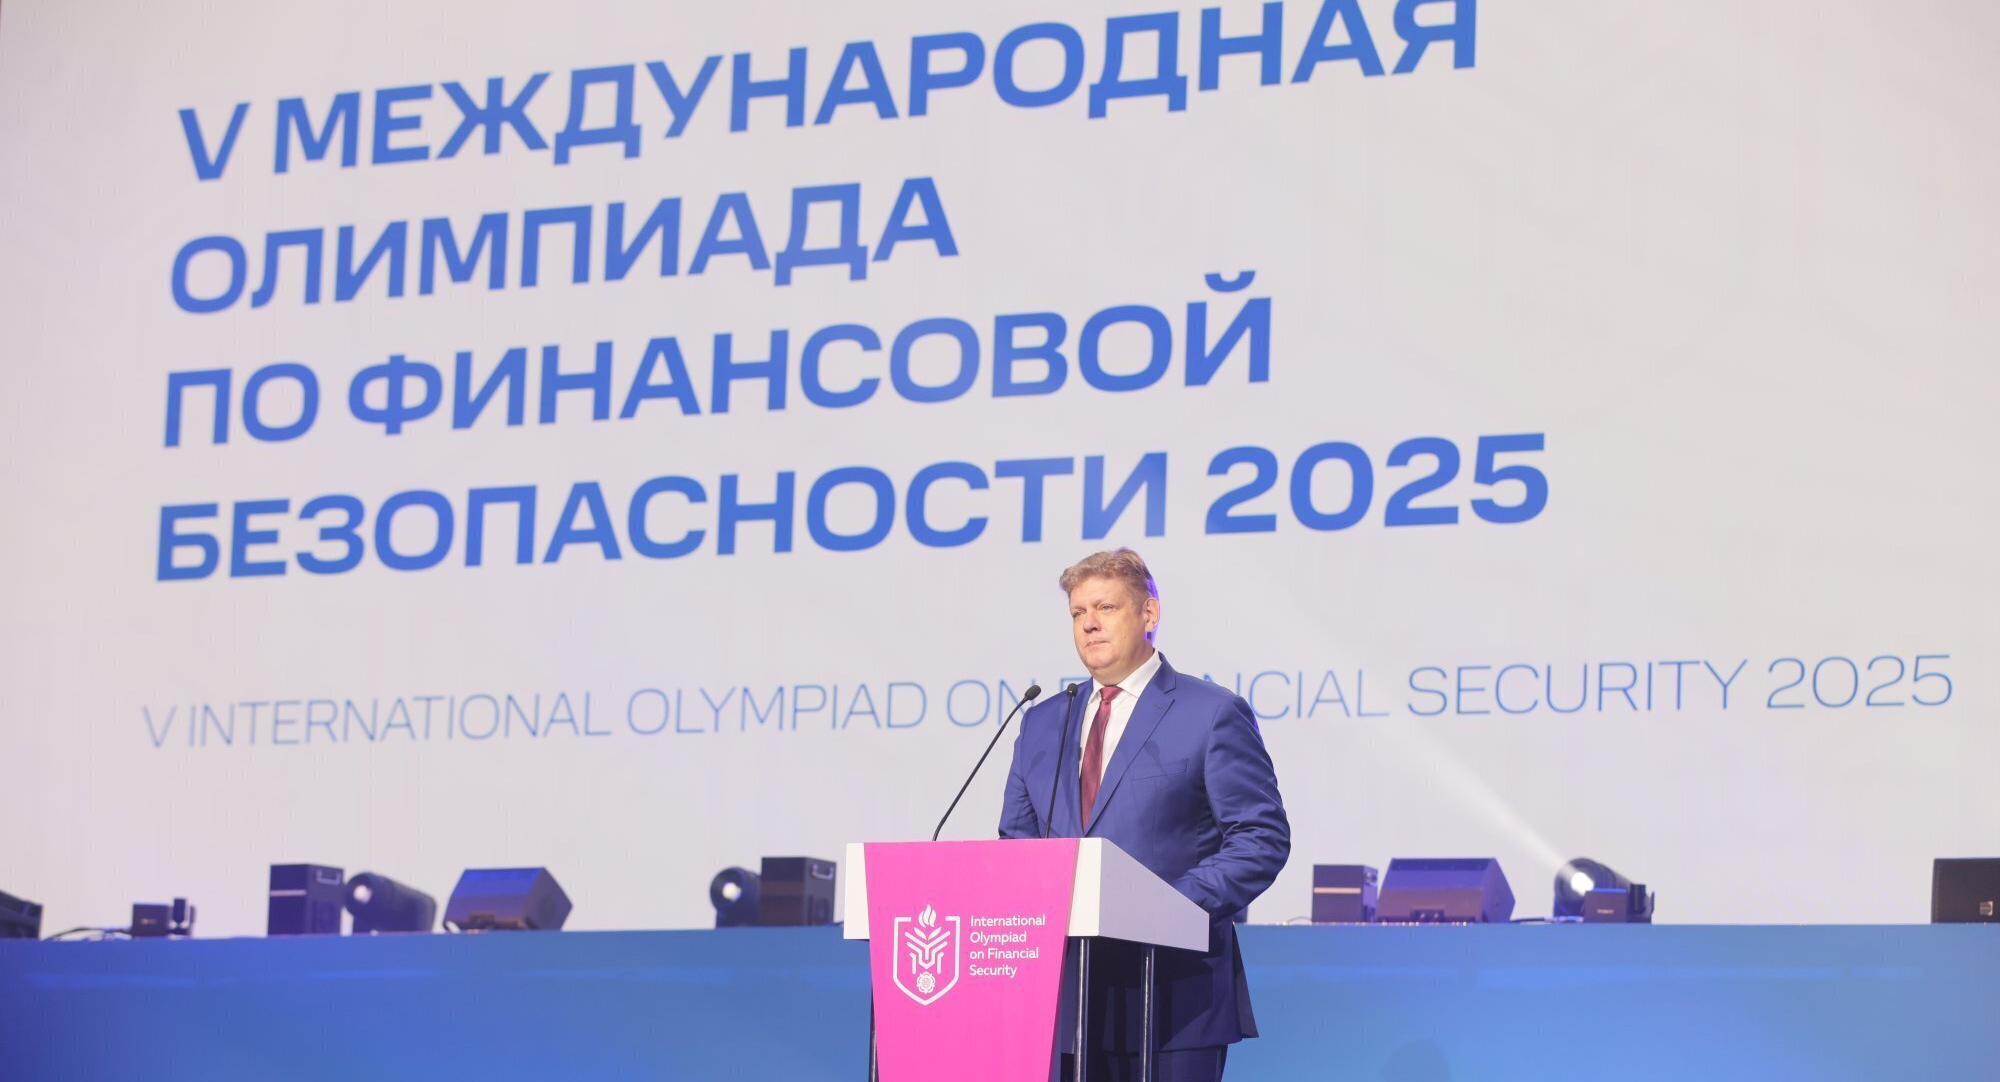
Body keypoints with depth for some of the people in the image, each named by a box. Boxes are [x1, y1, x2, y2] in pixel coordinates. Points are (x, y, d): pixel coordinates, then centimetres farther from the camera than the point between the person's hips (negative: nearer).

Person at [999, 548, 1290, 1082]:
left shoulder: (1212, 713, 0)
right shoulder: (1042, 723, 17)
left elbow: (1262, 836, -4)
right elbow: (1016, 841, 20)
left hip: (1172, 994, -5)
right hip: (1068, 996, 5)